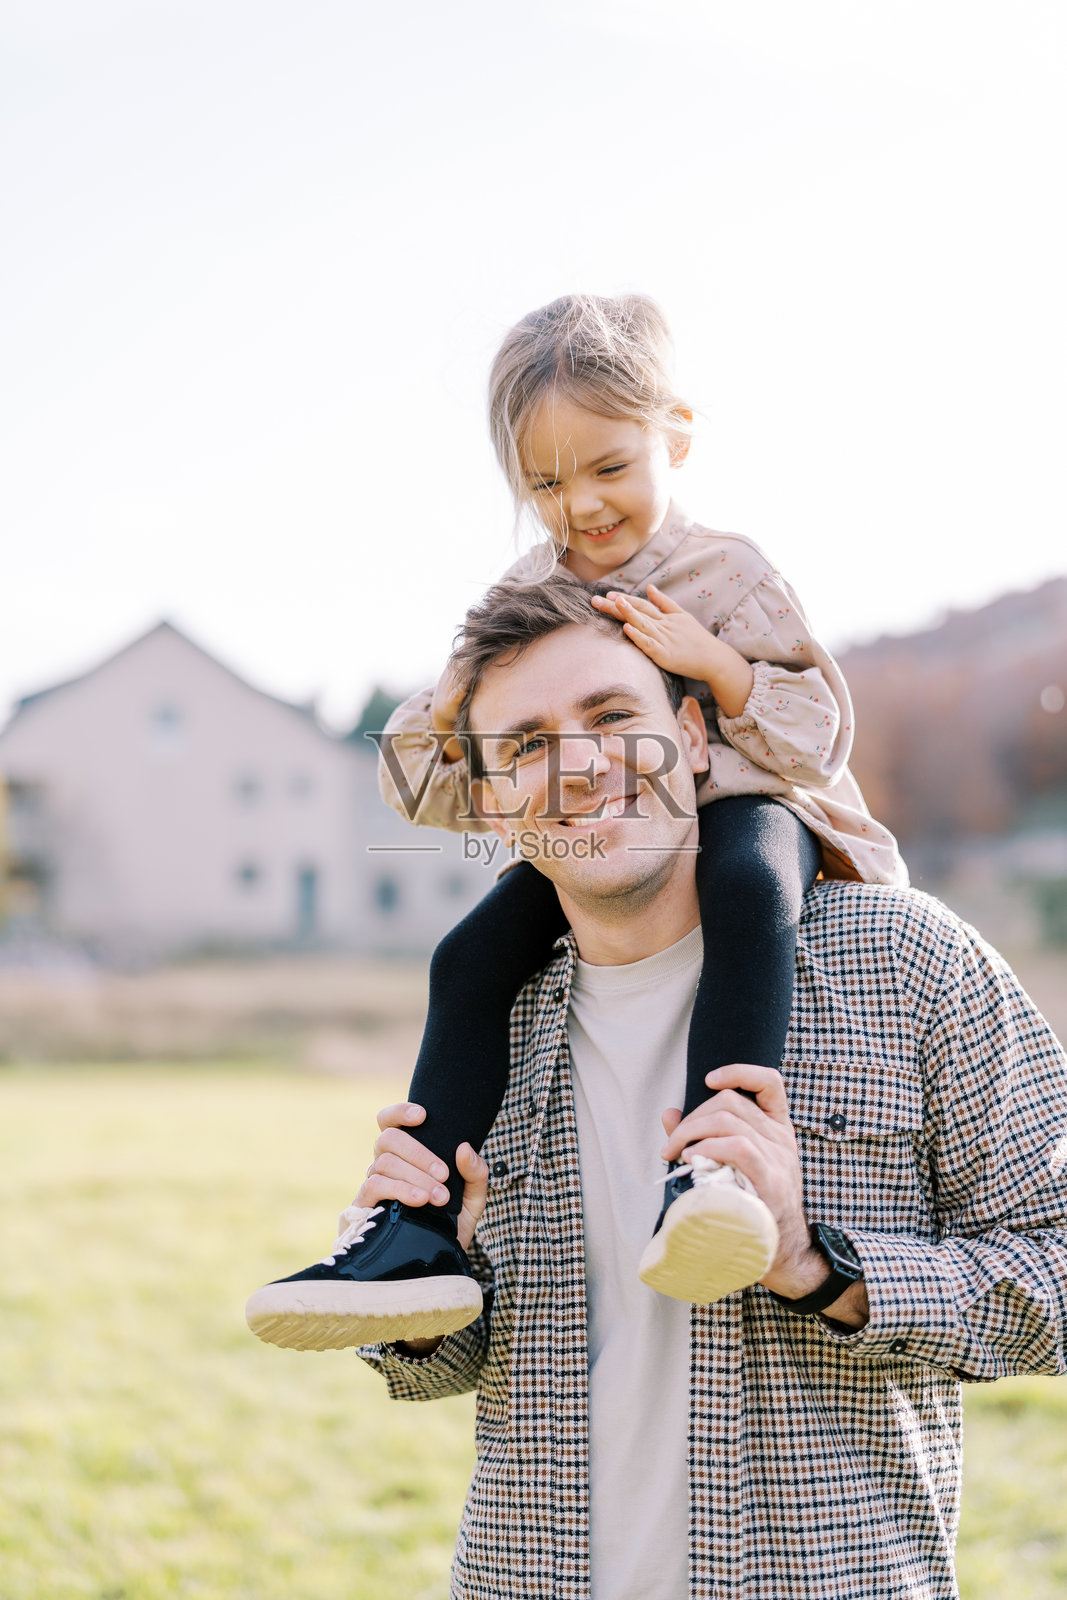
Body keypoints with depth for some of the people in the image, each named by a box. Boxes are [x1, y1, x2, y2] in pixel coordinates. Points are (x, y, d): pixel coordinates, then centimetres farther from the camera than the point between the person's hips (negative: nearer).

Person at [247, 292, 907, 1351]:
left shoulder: (724, 573, -4)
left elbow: (819, 737, -7)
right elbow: (450, 794, 7)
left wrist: (716, 663, -23)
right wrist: (444, 721, -17)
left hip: (740, 804, -4)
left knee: (749, 887, -39)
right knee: (474, 954, -17)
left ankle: (708, 1173, -53)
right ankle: (419, 1233, -18)